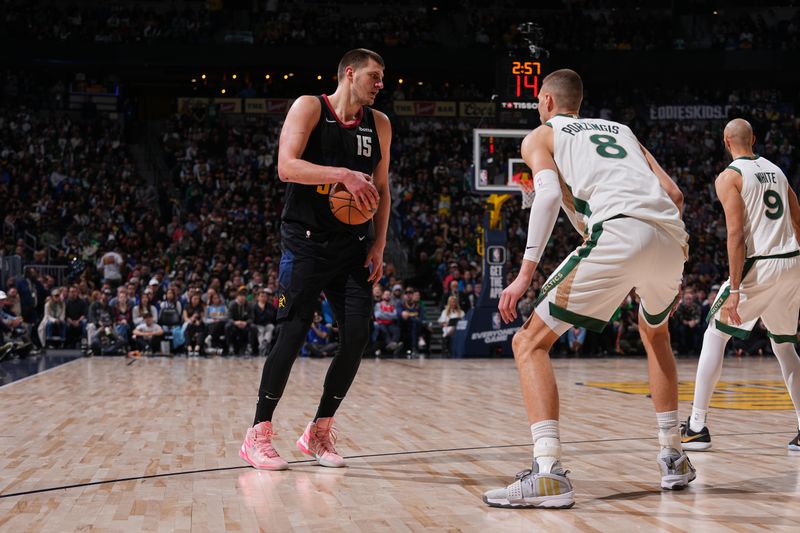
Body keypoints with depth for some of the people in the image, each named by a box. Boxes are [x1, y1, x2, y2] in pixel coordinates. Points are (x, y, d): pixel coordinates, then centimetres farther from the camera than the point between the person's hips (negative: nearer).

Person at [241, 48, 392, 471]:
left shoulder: (379, 124, 10)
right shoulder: (309, 108, -5)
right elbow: (286, 167, -17)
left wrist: (378, 245, 7)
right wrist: (343, 174, -27)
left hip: (353, 246, 5)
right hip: (306, 242, -5)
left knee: (358, 337, -3)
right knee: (293, 334, -7)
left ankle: (319, 433, 12)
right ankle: (258, 436, 5)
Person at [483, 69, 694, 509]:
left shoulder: (540, 135, 20)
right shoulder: (620, 130, 35)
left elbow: (549, 192, -2)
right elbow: (674, 195, 23)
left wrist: (526, 273, -9)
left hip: (619, 234, -6)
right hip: (672, 241, 6)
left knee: (530, 343, 3)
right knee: (655, 333, 35)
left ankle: (548, 473, -15)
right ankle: (673, 458, 33)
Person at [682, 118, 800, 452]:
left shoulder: (729, 177, -2)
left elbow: (736, 234, -12)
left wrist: (734, 290, -15)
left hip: (760, 266, -6)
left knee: (714, 337, 7)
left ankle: (697, 427, 5)